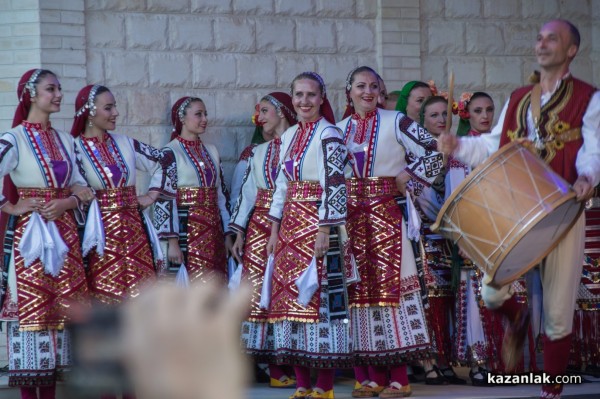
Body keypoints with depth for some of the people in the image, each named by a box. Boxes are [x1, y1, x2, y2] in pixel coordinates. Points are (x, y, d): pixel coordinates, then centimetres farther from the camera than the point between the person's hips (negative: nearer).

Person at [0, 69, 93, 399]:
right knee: (29, 307, -5)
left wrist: (69, 202, -7)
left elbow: (78, 184, 13)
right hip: (29, 234, -6)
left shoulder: (64, 140, 13)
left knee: (58, 307, 6)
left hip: (63, 233, 6)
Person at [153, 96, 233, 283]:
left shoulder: (211, 151, 15)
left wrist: (227, 234, 12)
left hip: (213, 231, 6)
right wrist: (172, 241, -18)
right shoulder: (170, 153, -5)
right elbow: (163, 199, -12)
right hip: (186, 231, -6)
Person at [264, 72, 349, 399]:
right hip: (290, 225, 7)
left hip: (316, 224, -7)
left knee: (318, 298, -8)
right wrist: (274, 231, 14)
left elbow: (334, 185, -14)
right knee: (290, 298, 4)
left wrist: (324, 231, -19)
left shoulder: (328, 135, -7)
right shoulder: (289, 136, 15)